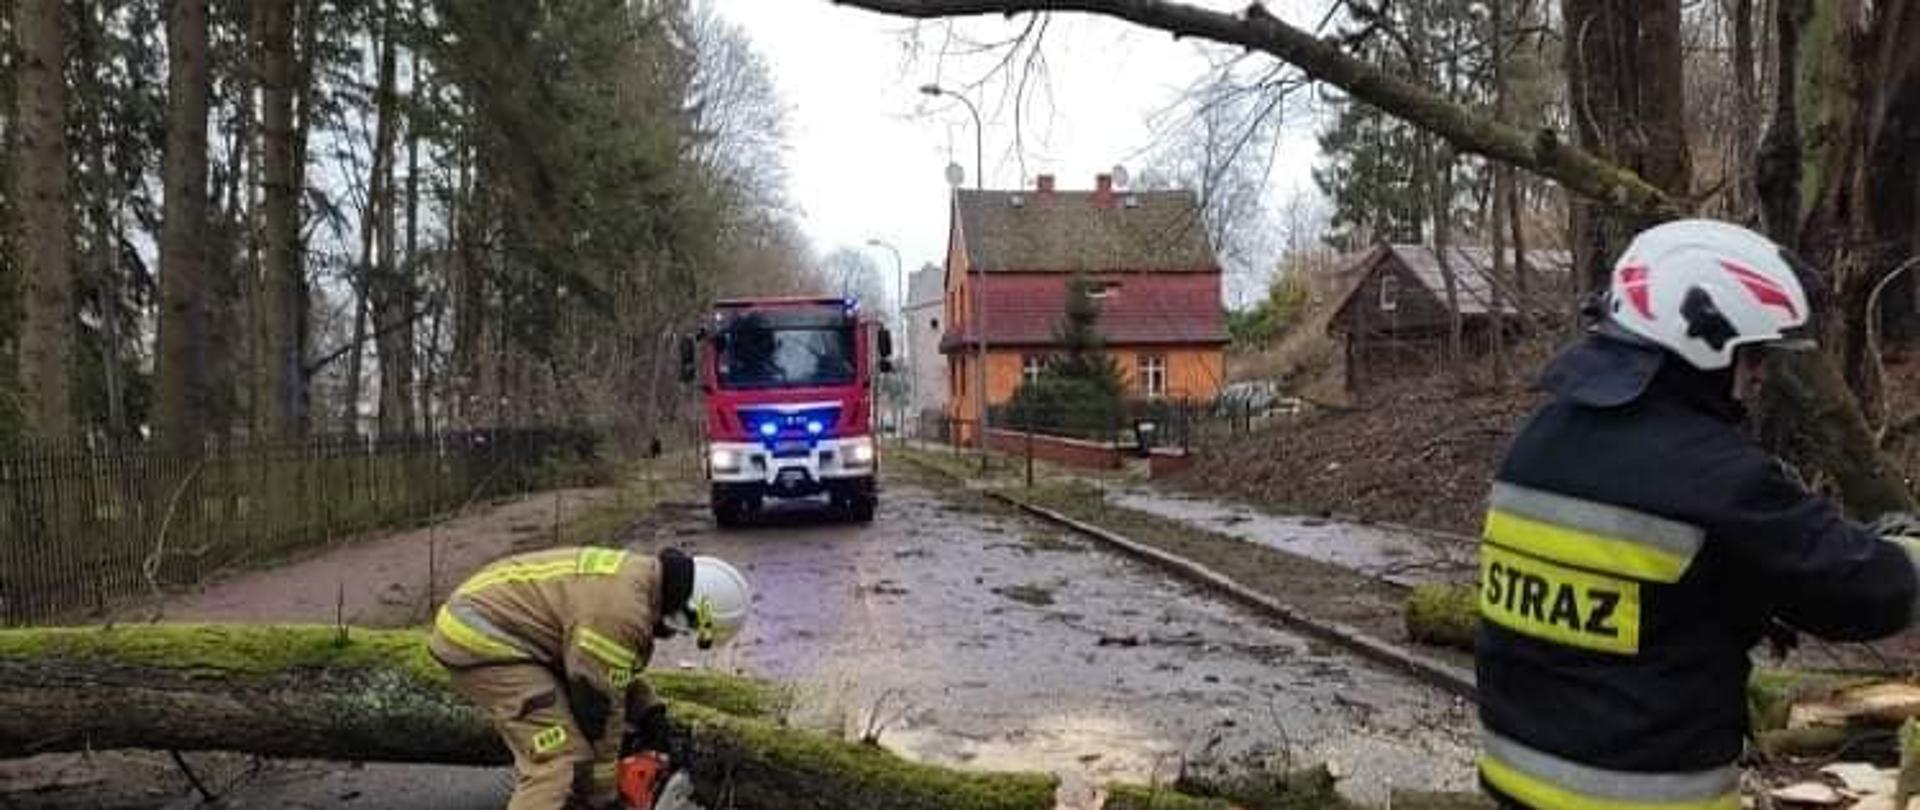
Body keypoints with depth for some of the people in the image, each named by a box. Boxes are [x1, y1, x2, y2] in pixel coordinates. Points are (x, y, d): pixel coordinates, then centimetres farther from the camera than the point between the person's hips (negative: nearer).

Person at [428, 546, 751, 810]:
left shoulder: (639, 578, 7)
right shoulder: (622, 607, -24)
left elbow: (607, 671, 20)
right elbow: (599, 705, -17)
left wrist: (649, 711, 6)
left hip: (487, 626, 11)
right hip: (482, 639, -11)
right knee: (563, 761, -17)